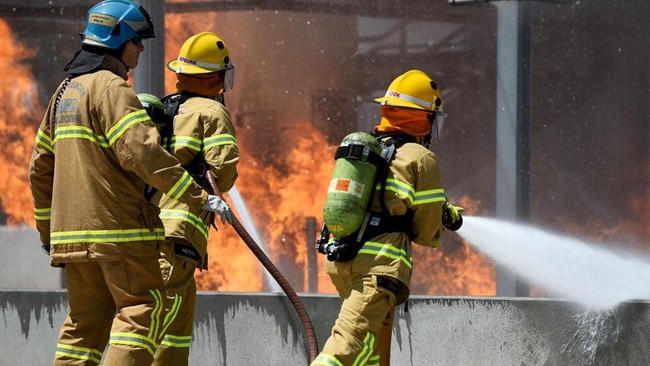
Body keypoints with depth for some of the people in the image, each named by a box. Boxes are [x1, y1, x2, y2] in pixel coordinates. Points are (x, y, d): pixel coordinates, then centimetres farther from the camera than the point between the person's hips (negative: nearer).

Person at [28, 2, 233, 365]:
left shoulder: (67, 90, 18)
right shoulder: (111, 88, -10)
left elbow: (41, 167, 22)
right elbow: (142, 151, -22)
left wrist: (47, 229, 29)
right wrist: (200, 196, -21)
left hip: (71, 229, 9)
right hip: (116, 226, -9)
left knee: (85, 318, 11)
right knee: (146, 307, -7)